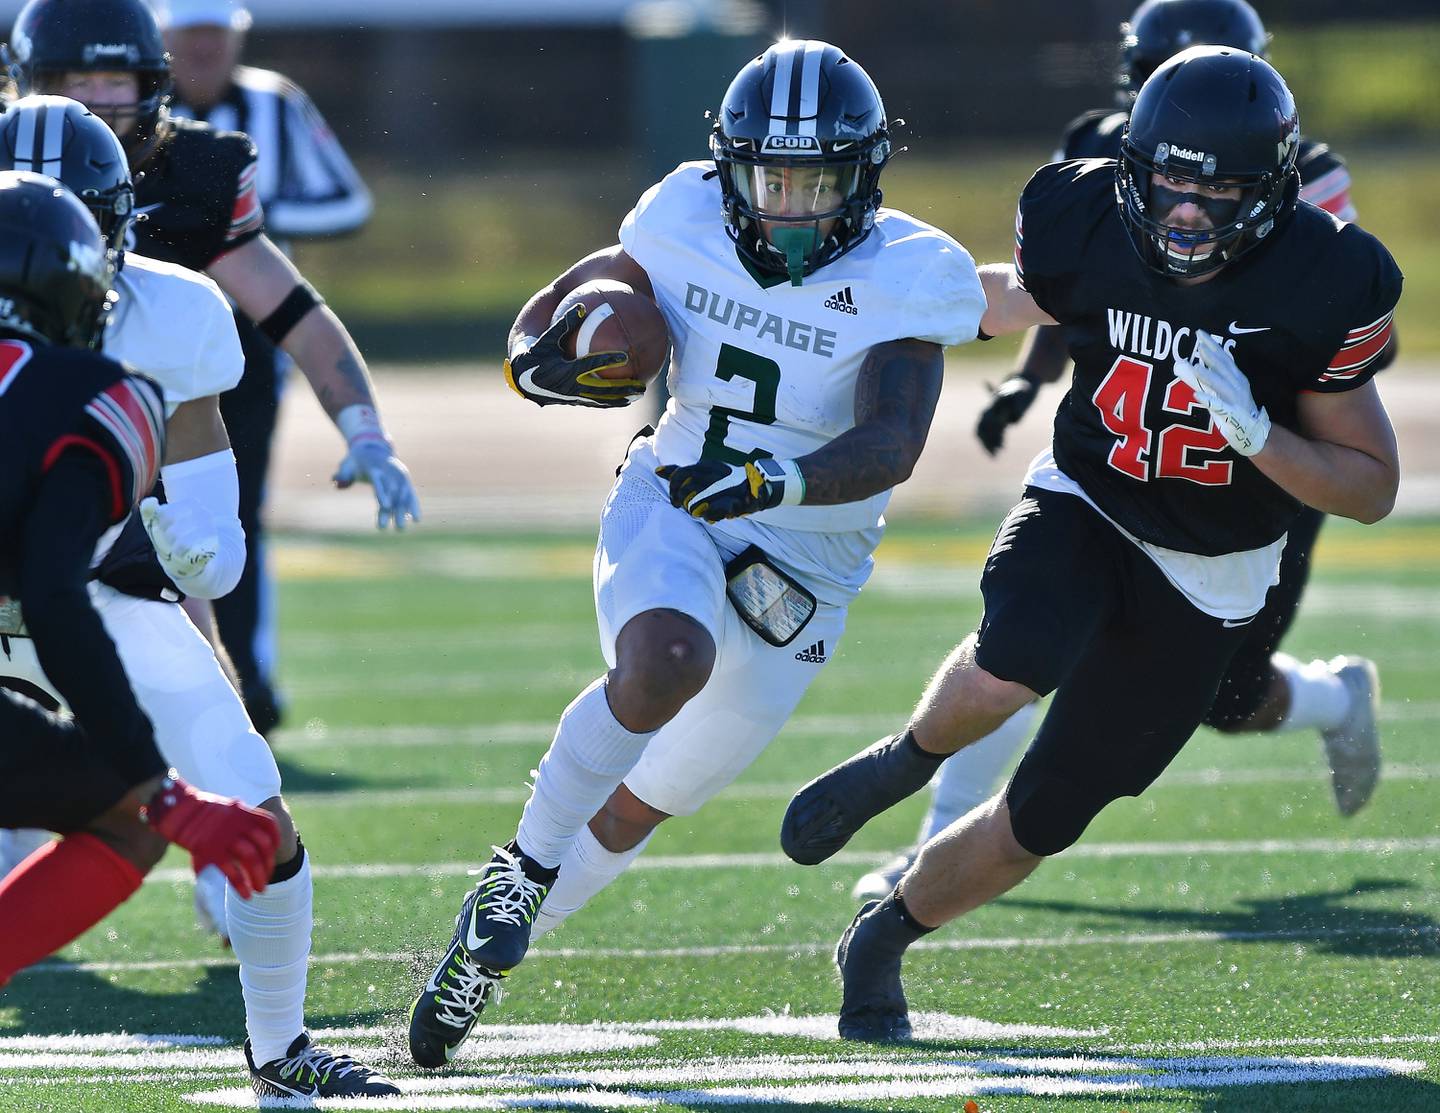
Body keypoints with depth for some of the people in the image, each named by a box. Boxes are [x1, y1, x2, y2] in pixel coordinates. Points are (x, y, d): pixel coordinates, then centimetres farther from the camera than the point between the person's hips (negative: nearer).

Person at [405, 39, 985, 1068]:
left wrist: (776, 480, -45)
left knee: (651, 800, 12)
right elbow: (543, 325, 8)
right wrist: (553, 364, -17)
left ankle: (486, 952, 33)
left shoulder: (904, 279, -14)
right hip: (670, 512, -1)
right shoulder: (688, 226, -5)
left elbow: (892, 443, -28)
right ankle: (523, 866, -20)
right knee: (667, 662, -35)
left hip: (801, 570, 1)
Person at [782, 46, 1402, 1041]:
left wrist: (1256, 434, -30)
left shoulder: (1322, 284, -20)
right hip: (1085, 510, 0)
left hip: (1201, 585, 0)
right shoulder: (1089, 224, -15)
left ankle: (883, 943, 32)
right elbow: (1013, 301, 11)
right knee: (1006, 677, -35)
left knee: (1034, 828, 5)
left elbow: (1374, 489, -13)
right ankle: (905, 763, -1)